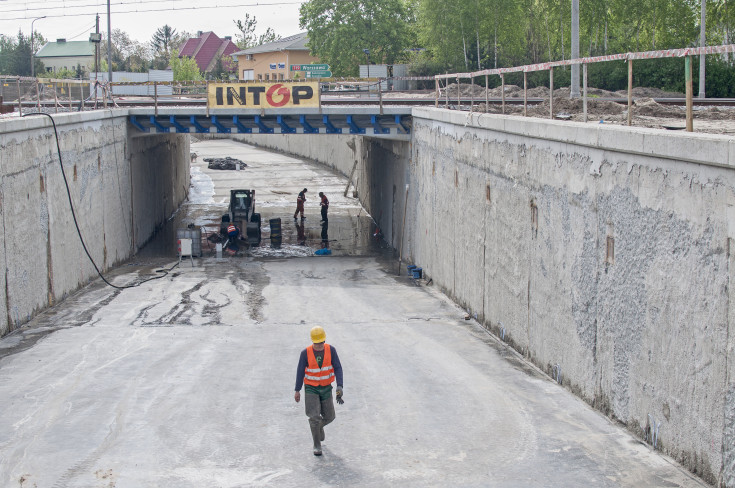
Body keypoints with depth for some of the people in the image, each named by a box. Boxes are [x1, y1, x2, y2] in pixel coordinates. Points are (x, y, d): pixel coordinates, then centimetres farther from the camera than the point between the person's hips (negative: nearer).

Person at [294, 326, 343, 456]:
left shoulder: (331, 350, -12)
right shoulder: (306, 353, -16)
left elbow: (338, 368, -13)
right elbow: (300, 372, -9)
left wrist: (339, 386, -25)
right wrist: (297, 390, -7)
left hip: (326, 388, 3)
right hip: (311, 388, -3)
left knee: (329, 416, 9)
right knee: (314, 416, -13)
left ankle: (318, 426, 44)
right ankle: (317, 445, 4)